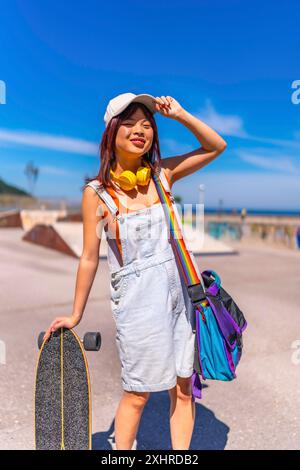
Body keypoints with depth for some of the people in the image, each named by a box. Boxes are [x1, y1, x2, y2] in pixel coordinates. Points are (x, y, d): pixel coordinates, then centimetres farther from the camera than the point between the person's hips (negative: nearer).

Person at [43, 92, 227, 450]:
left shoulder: (162, 173, 3)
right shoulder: (97, 192, -8)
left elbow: (217, 146, 10)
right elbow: (89, 258, -3)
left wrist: (179, 114, -2)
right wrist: (75, 314, 3)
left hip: (177, 296, 4)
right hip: (137, 302, -4)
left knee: (183, 387, 13)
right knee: (138, 392, 8)